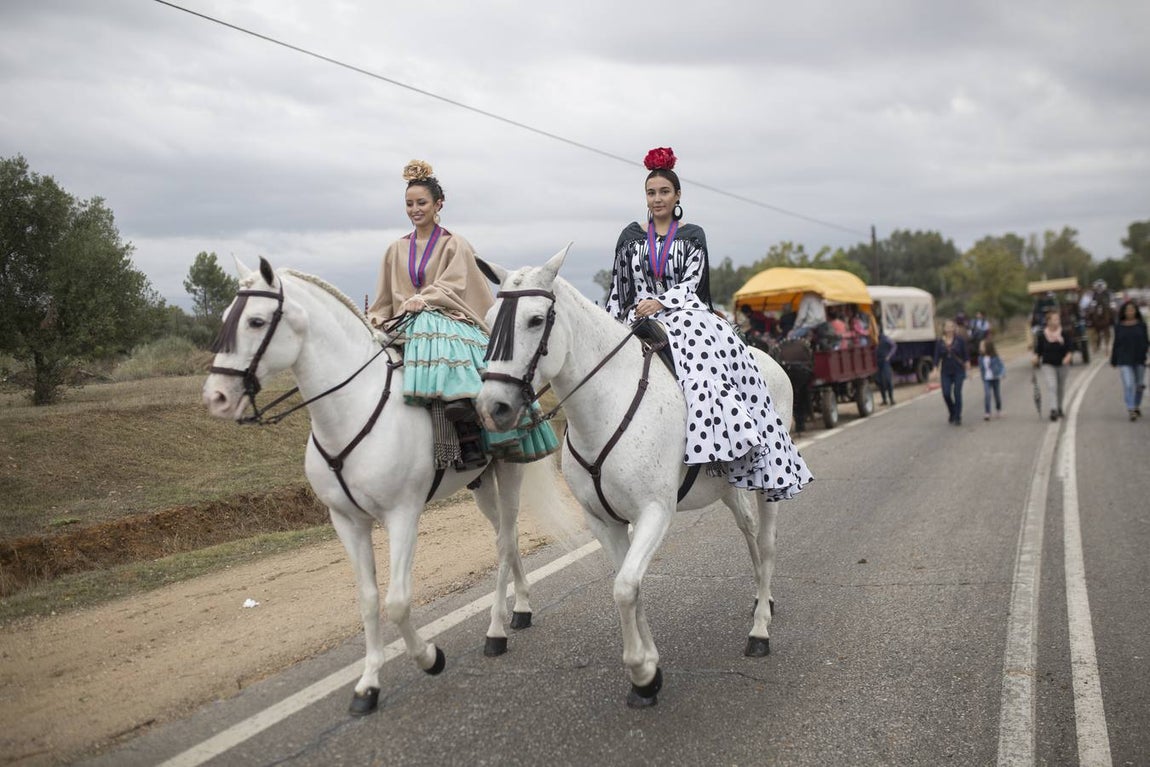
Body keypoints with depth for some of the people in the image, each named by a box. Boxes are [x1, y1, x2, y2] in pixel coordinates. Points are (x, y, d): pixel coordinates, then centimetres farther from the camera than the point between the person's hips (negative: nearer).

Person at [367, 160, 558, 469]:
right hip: (410, 325, 4)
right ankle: (469, 441, -34)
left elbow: (453, 284, -4)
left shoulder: (455, 245, 10)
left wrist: (422, 300, -19)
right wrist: (373, 325, 3)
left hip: (448, 318, -4)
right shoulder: (396, 250, 23)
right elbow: (383, 300, 22)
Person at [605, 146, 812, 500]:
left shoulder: (692, 236, 11)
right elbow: (618, 288, 17)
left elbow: (690, 282, -1)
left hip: (684, 314, -1)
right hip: (640, 318, 1)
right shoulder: (631, 236, 15)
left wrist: (659, 302, -19)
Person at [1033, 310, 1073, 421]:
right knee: (1052, 387, -17)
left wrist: (1068, 357, -21)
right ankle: (1053, 410, -23)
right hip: (1048, 365, -2)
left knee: (1060, 388, 16)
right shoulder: (1042, 335, -6)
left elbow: (1070, 347, -4)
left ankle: (1059, 408, 35)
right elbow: (1038, 350, 2)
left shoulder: (1065, 334, -5)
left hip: (1061, 364, 2)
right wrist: (1036, 358, -14)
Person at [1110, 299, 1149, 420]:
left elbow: (1145, 342, 3)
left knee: (1140, 385, 9)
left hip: (1139, 360, 1)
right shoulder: (1119, 326, 3)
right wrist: (1113, 361, 8)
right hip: (1124, 361, -1)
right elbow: (1116, 344, 7)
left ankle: (1137, 406, 30)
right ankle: (1130, 410, -13)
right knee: (1128, 385, -11)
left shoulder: (1141, 324, 3)